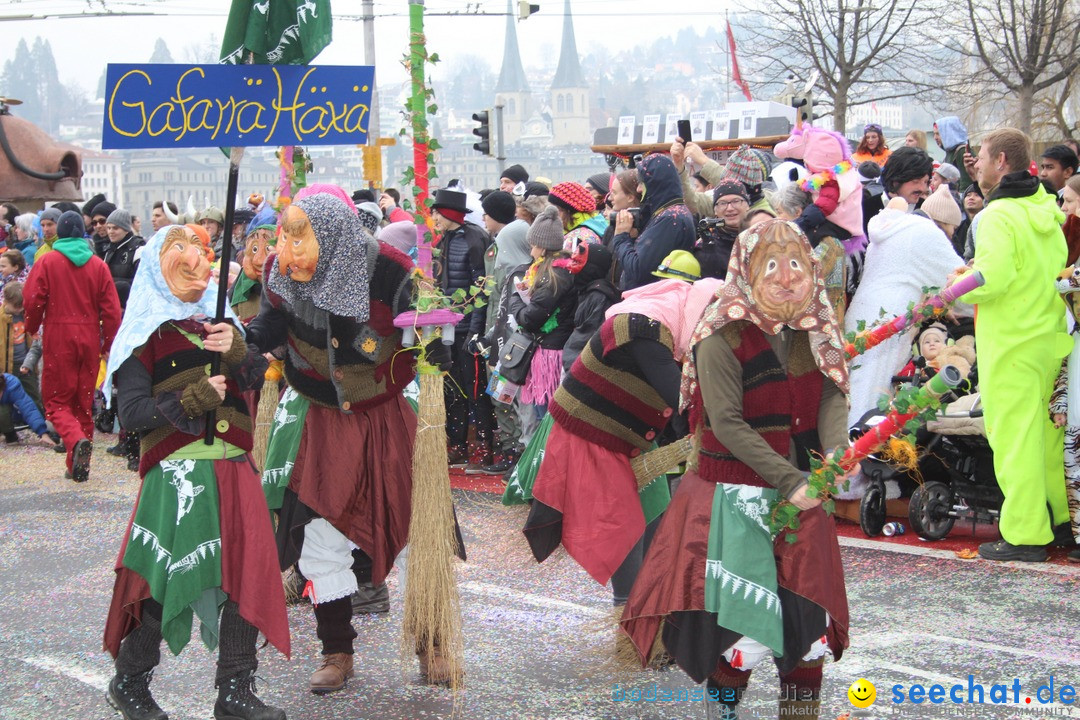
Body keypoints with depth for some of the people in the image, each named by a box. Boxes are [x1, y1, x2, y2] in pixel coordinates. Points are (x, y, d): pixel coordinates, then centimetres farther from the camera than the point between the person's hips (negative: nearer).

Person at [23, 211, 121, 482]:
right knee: (84, 401, 13)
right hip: (89, 338, 3)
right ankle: (79, 465, 16)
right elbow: (111, 308, 0)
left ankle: (76, 440, -25)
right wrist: (108, 342, 9)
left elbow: (32, 300, -8)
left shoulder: (47, 262, -5)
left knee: (57, 400, 4)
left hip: (58, 338, -3)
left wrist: (32, 328, 11)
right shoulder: (98, 265, 2)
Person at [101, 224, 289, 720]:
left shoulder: (221, 323, 17)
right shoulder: (146, 335, 0)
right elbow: (131, 411, -8)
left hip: (234, 470, 5)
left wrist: (238, 352, -15)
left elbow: (258, 378, 5)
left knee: (247, 572, 2)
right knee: (165, 579, -5)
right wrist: (191, 401, -18)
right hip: (175, 474, -5)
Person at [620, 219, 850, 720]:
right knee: (737, 610, 0)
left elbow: (832, 398, -5)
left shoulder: (816, 332, 3)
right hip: (736, 497, -5)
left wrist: (837, 453, -26)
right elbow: (726, 422, -19)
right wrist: (788, 479, -23)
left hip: (802, 493, 5)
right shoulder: (723, 337, -15)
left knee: (808, 615, 8)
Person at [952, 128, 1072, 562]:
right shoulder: (1046, 211, 11)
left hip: (1010, 344, -8)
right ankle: (1059, 515, 25)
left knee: (1013, 435, -4)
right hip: (1051, 337, 8)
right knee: (1048, 429, 16)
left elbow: (993, 279, -24)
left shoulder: (998, 216, -15)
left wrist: (959, 284, -5)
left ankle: (1025, 534, -2)